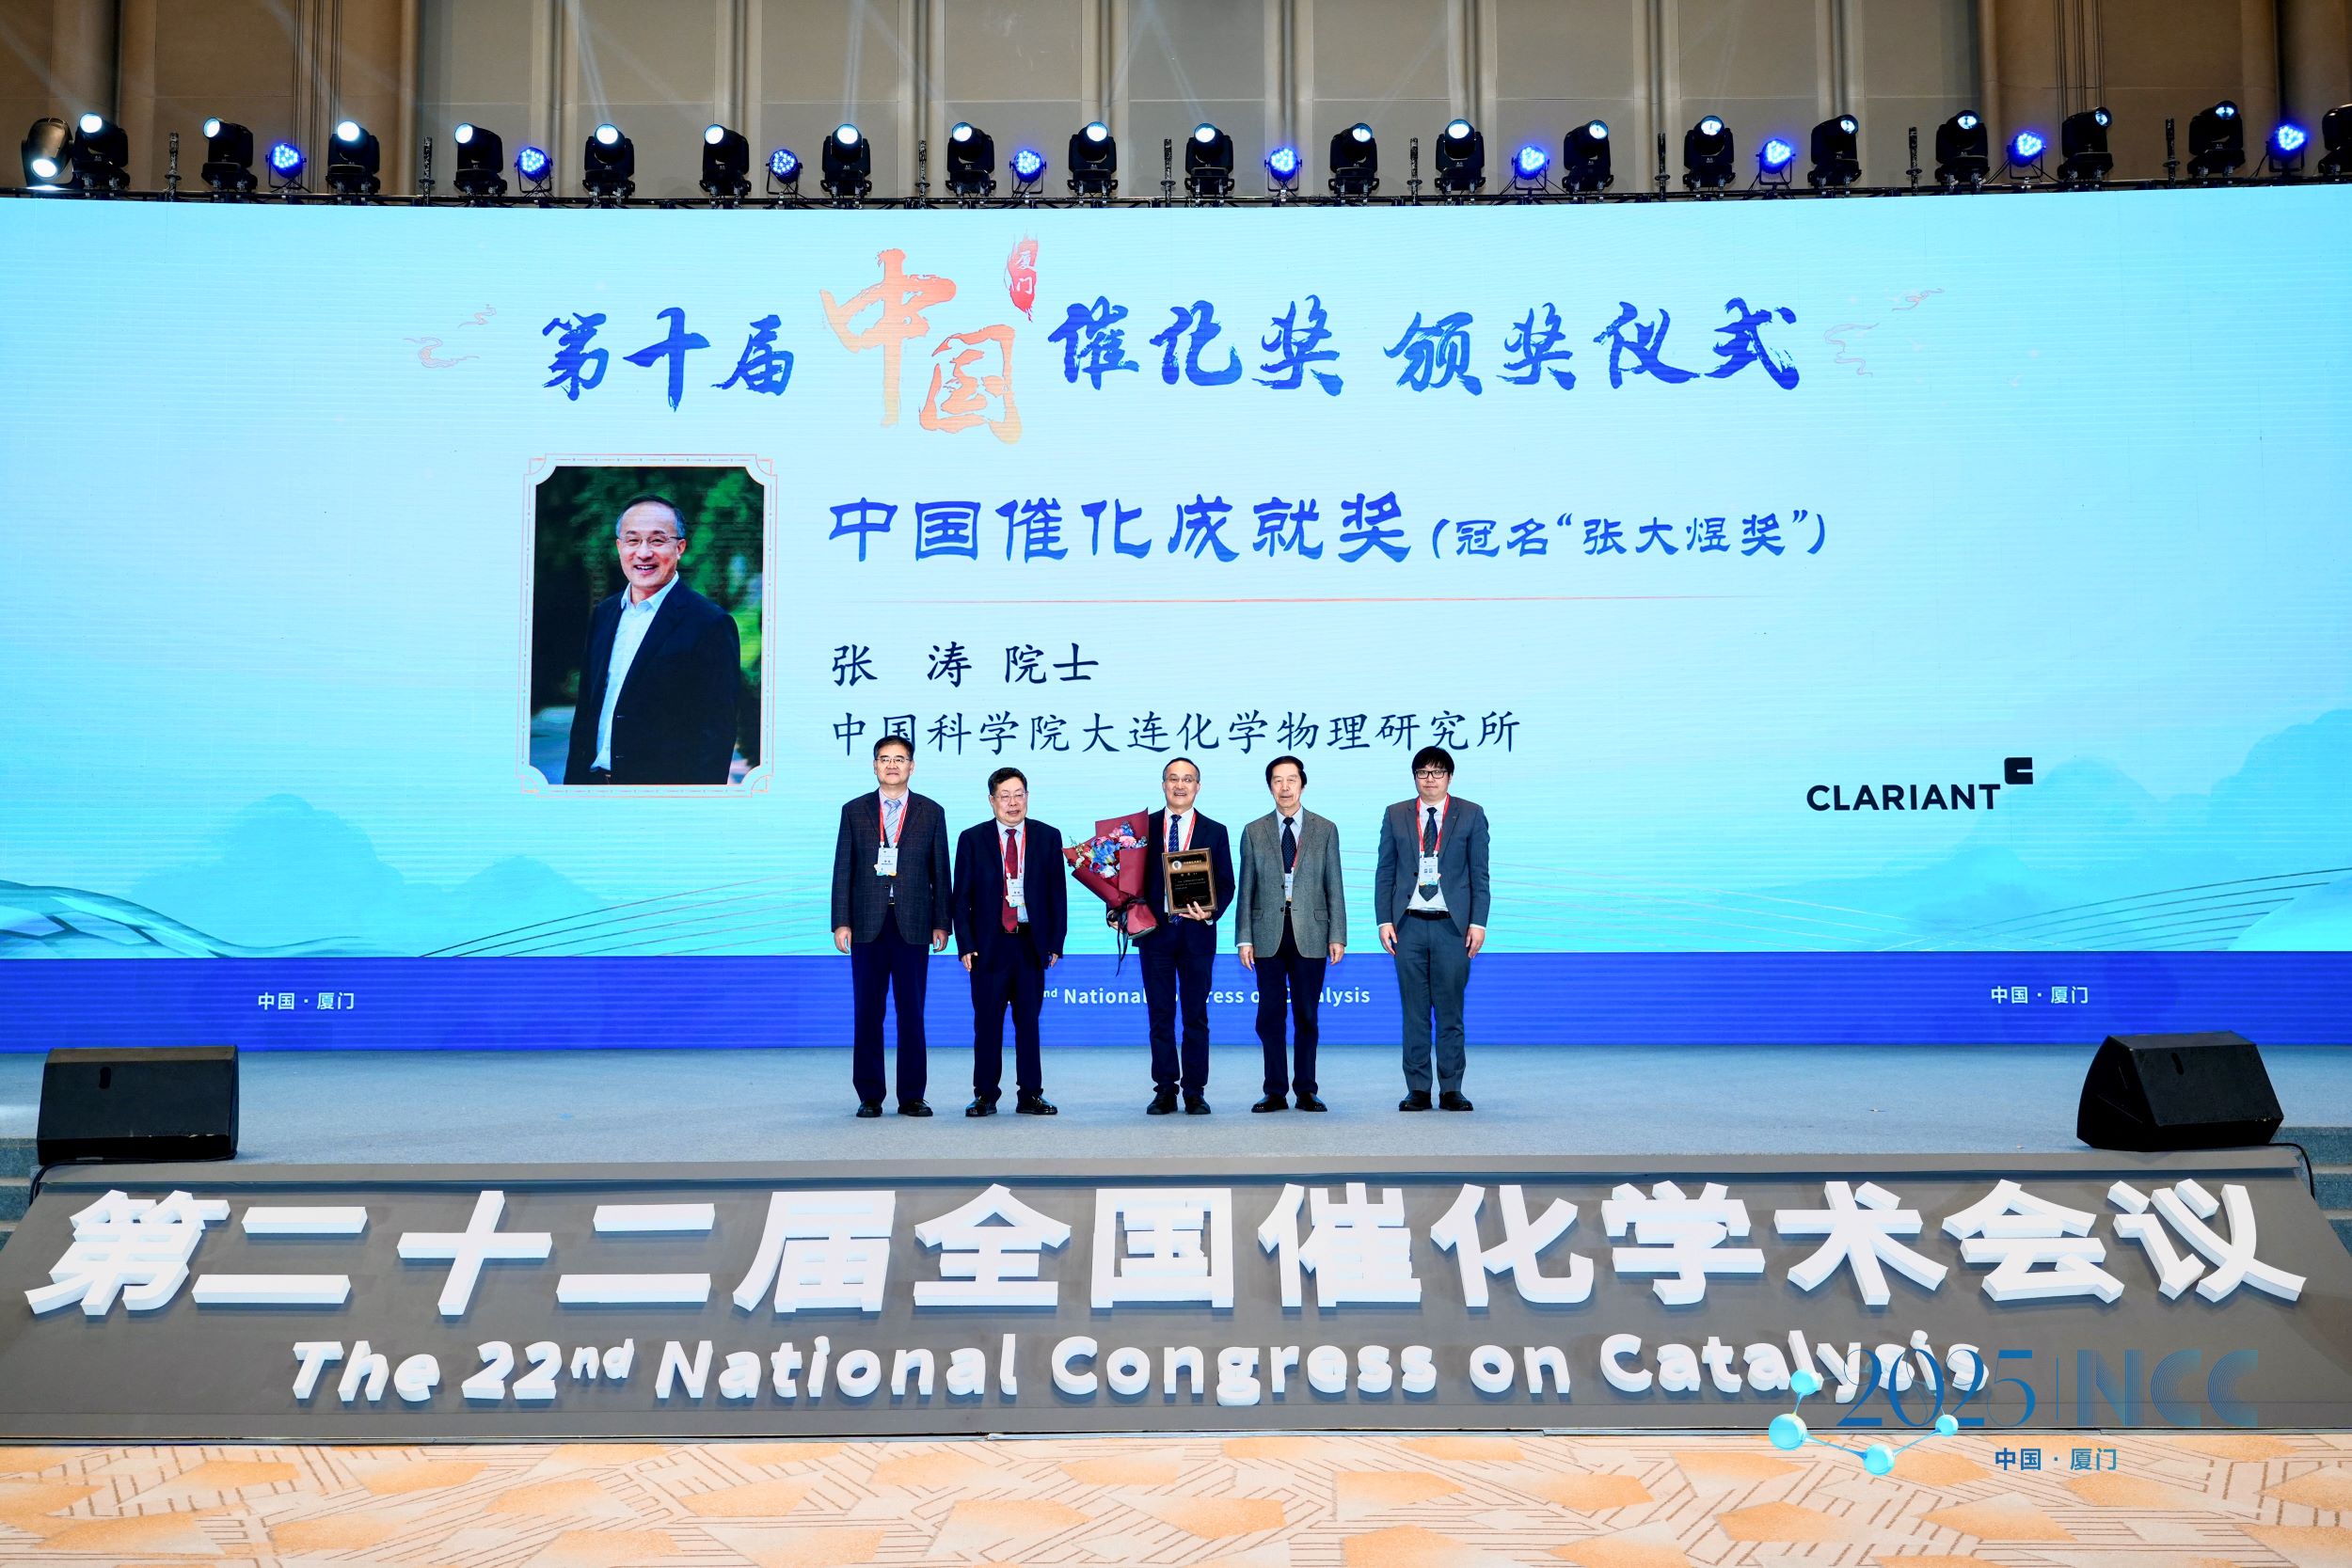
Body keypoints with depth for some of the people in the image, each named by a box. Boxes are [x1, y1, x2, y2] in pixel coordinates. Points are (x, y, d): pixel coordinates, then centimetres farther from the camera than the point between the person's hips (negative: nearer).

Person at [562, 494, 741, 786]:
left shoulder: (710, 624, -13)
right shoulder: (603, 614, 9)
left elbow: (716, 734, -15)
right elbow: (585, 710, 13)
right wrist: (573, 780, 7)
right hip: (593, 779, 6)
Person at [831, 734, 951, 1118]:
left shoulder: (931, 812, 8)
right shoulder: (854, 811, 8)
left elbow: (940, 870, 7)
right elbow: (843, 869, 5)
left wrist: (941, 923, 1)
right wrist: (841, 923, -2)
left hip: (912, 925, 0)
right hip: (867, 926, 0)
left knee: (912, 1014, 2)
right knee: (867, 1014, 3)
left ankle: (911, 1097, 8)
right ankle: (869, 1096, 9)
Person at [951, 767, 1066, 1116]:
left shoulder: (1048, 837, 7)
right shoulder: (972, 839, 4)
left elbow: (1057, 893, 7)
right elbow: (962, 897, 3)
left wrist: (1056, 942, 1)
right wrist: (965, 944, -4)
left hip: (1032, 943, 1)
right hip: (989, 943, -1)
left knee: (1029, 1021, 4)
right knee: (987, 1022, 2)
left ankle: (1030, 1095, 10)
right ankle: (985, 1096, 9)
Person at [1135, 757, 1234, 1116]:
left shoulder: (1215, 832, 7)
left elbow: (1226, 885, 4)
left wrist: (1210, 912, -14)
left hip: (1197, 934, 0)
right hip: (1155, 931, 1)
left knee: (1196, 1016, 3)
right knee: (1160, 1015, 4)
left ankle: (1195, 1092, 8)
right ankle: (1165, 1091, 9)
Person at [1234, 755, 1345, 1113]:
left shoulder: (1325, 830, 8)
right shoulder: (1254, 832, 9)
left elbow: (1334, 888, 6)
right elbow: (1246, 890, 7)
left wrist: (1338, 936, -1)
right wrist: (1244, 938, 0)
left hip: (1310, 933, -1)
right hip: (1268, 933, 1)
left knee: (1306, 1015, 3)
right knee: (1270, 1015, 1)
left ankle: (1305, 1090, 10)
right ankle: (1276, 1092, 7)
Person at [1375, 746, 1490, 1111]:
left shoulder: (1471, 816, 5)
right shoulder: (1396, 815, 9)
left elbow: (1479, 873, 4)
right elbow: (1385, 873, 9)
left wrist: (1478, 923, -4)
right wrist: (1384, 920, 0)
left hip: (1452, 926, -1)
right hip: (1409, 926, 1)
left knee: (1450, 1012, 2)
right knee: (1414, 1013, 3)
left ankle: (1450, 1090, 7)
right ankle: (1418, 1090, 8)